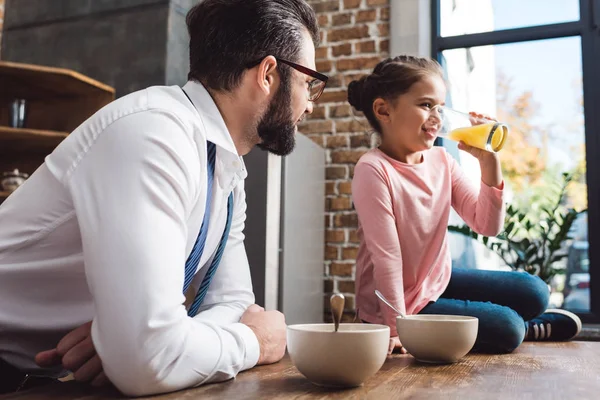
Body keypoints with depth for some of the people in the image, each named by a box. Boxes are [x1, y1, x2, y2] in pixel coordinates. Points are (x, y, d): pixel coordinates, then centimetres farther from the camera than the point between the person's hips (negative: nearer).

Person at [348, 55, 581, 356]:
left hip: (439, 280, 7)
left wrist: (488, 162, -17)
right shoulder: (374, 170, -25)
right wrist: (396, 330, -22)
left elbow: (488, 225, -6)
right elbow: (386, 259, -25)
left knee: (534, 292, 7)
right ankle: (524, 329, 23)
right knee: (505, 329, -9)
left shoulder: (441, 161, -4)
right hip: (397, 304, -7)